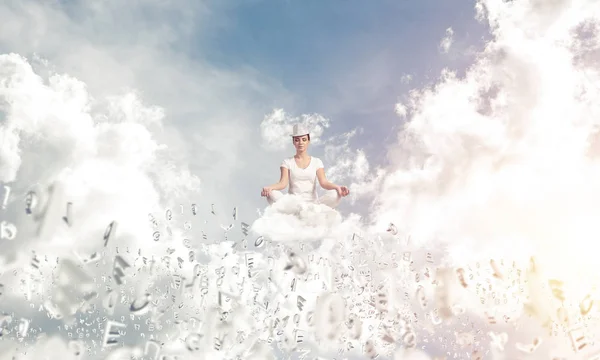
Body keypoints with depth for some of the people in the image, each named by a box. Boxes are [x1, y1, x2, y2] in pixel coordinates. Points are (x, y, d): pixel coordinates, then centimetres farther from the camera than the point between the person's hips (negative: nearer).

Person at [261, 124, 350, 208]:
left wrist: (337, 187, -24)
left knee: (335, 195, -28)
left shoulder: (317, 162, 14)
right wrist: (269, 187, -27)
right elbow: (283, 183, -4)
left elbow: (323, 182, -1)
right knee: (272, 194, -30)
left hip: (313, 203, 1)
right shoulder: (287, 162, 12)